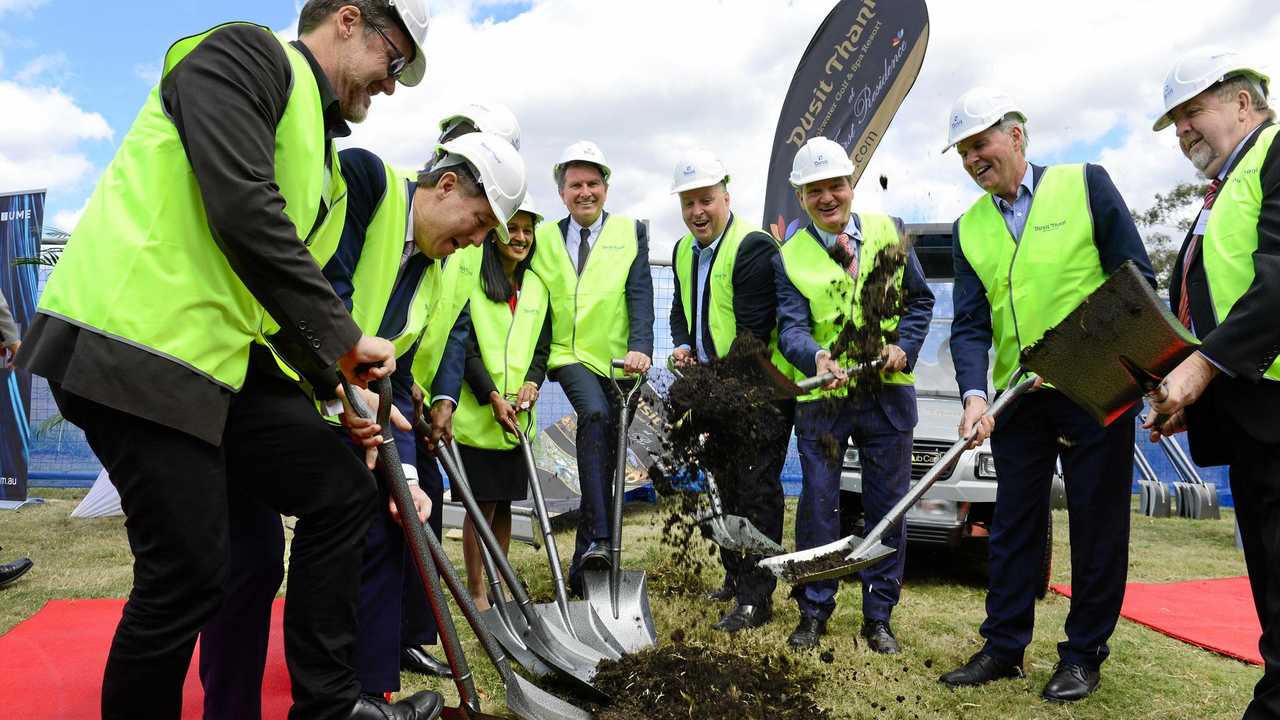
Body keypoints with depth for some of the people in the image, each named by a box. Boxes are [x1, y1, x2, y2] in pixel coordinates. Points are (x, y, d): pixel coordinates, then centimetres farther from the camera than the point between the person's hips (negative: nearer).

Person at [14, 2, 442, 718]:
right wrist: (344, 338, -16)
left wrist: (337, 386, 11)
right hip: (133, 345, -9)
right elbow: (244, 213, -21)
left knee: (343, 491, 6)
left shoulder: (324, 158, 22)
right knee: (191, 573, -6)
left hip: (221, 360, 10)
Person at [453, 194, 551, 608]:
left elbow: (542, 346, 11)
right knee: (482, 504, -1)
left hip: (519, 415, 5)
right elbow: (465, 346, -9)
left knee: (504, 504, 11)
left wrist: (532, 382, -8)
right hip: (477, 413, -5)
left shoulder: (537, 287, 13)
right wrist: (492, 397, -17)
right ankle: (476, 591, 10)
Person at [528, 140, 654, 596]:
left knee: (604, 462, 5)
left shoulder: (630, 233, 6)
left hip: (615, 361, 1)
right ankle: (598, 539, -33)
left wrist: (640, 348, -21)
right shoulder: (544, 239, 11)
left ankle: (582, 568, 17)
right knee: (595, 414, -32)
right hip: (569, 356, -1)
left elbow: (640, 295, -5)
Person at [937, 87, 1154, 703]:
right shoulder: (968, 228, 8)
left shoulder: (1086, 185, -2)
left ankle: (1083, 654, 19)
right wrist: (974, 394, -15)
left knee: (1097, 524, 5)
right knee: (1014, 523, 10)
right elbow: (970, 323, 1)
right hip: (1018, 400, 4)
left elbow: (1136, 277, -3)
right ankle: (1004, 647, 21)